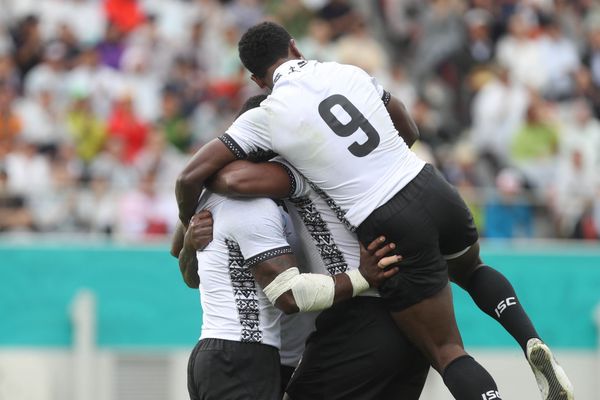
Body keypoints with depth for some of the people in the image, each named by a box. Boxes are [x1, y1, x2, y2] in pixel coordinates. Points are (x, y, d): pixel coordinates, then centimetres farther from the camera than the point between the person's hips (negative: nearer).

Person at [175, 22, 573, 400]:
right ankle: (532, 341, 11)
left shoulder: (265, 119, -2)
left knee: (446, 352, 6)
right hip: (431, 187, 4)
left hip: (389, 227, -4)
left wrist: (190, 227, 18)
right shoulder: (349, 73, 10)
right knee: (471, 269, 36)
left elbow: (190, 178, -2)